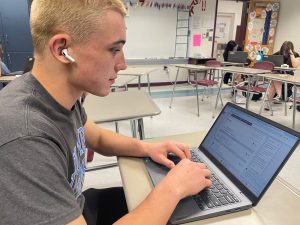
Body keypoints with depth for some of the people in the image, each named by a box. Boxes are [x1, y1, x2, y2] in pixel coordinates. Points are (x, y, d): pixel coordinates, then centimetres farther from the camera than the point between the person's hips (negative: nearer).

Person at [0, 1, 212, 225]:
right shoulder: (22, 140, -37)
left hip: (75, 207, 6)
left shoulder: (63, 95, -10)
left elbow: (98, 137, 6)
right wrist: (172, 188, -26)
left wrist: (146, 148, -9)